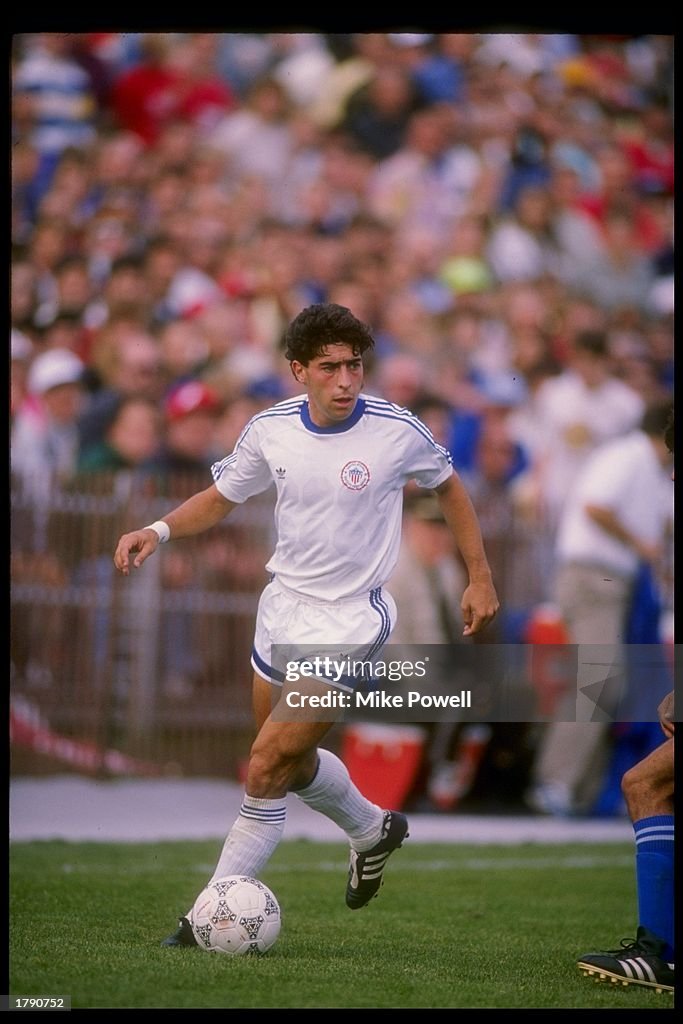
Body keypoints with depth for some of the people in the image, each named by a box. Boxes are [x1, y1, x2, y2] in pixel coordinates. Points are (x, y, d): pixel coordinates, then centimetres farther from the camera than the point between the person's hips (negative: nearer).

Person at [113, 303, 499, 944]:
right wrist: (158, 531, -8)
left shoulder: (397, 430, -14)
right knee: (293, 762, 20)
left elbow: (448, 486, 6)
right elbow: (220, 498, 10)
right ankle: (373, 830, 48)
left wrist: (479, 575, 7)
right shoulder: (271, 429, -5)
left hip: (351, 620, -5)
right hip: (284, 605, 5)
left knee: (266, 766, -13)